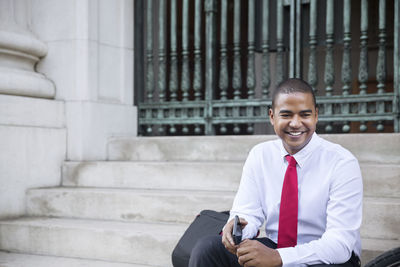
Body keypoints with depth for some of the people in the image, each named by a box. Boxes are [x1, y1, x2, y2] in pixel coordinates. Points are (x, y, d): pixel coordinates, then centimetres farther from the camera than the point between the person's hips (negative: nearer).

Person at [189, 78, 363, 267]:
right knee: (207, 247, -19)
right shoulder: (259, 155, 1)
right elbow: (247, 213, -1)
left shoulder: (342, 163, -14)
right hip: (272, 248, 4)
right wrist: (236, 226, -27)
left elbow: (341, 243, -21)